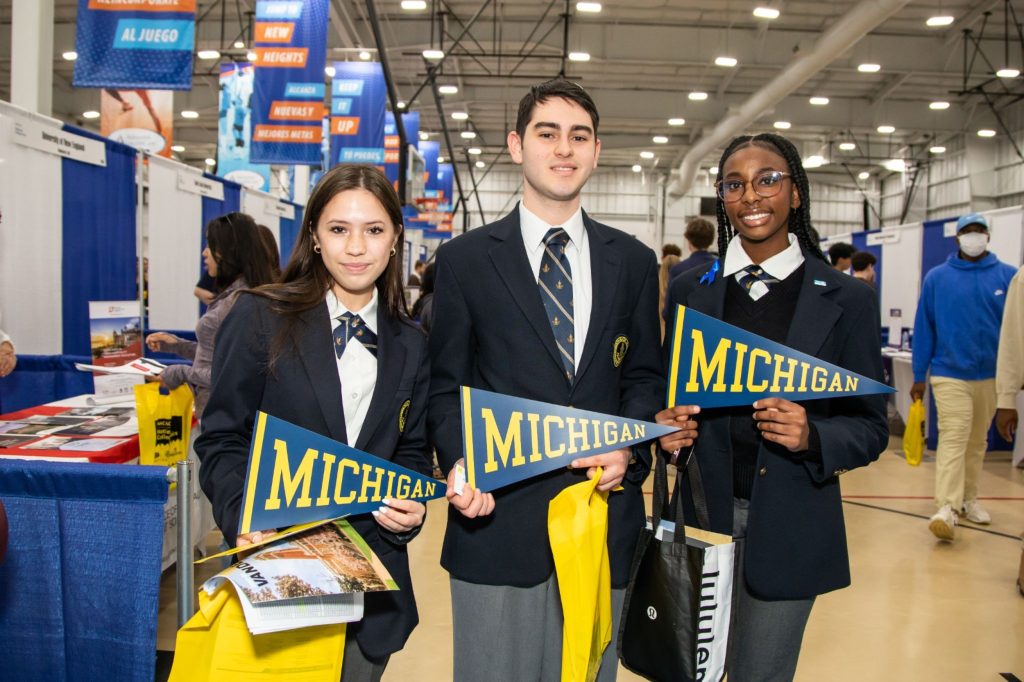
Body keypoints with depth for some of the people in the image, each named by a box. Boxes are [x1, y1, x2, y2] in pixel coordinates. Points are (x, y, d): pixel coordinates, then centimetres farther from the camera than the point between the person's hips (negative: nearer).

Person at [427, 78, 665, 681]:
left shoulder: (633, 261, 8)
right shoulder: (464, 259, 2)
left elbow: (644, 376, 11)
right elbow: (446, 387, 3)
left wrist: (631, 451, -7)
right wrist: (459, 465, -14)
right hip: (499, 522, -2)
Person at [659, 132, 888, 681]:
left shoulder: (846, 300, -2)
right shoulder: (690, 291, 4)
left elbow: (870, 426, -1)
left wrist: (812, 436, -21)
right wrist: (667, 425, -12)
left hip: (790, 526, -2)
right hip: (705, 512, 2)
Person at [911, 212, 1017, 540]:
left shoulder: (1008, 276, 1)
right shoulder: (936, 277, 0)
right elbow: (923, 328, 1)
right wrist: (918, 377, 1)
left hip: (991, 375, 3)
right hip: (949, 374, -2)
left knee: (977, 441, 13)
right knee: (953, 438, -12)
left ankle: (969, 498, 27)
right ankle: (947, 509, -16)